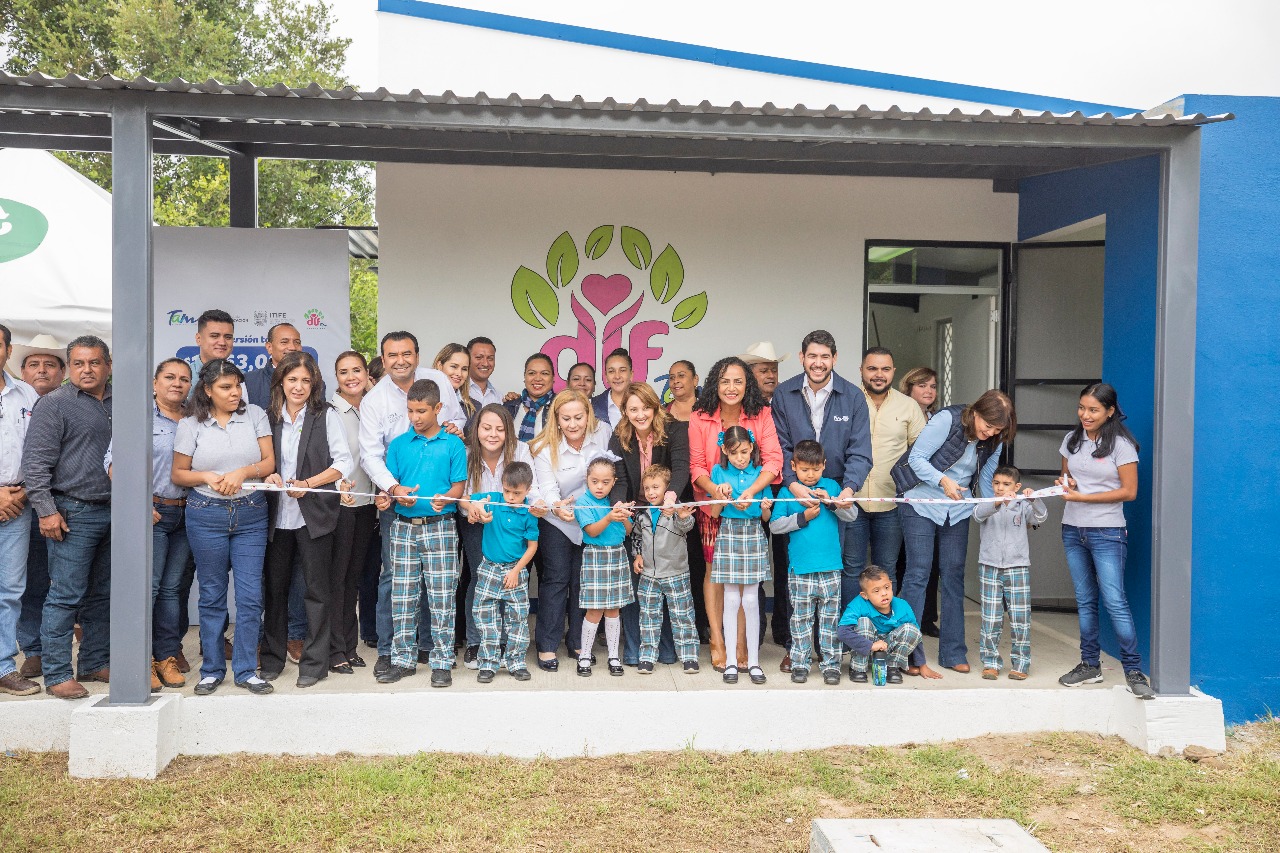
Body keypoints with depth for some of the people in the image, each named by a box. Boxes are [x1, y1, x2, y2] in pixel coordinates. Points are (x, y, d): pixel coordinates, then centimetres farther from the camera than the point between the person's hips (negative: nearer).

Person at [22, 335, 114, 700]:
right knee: (66, 595, -4)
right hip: (74, 513, -6)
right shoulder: (54, 404, -4)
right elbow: (35, 462, -8)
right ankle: (56, 675, 4)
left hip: (113, 513, 6)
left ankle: (96, 663, 22)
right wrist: (46, 510, -14)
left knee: (102, 594, 12)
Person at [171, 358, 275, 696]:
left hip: (251, 514, 1)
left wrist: (242, 472, -16)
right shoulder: (191, 424, 3)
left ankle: (246, 671, 11)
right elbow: (178, 474, 6)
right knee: (212, 595, 8)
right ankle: (212, 669, 21)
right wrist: (207, 477, -12)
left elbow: (269, 462, 1)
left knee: (251, 595, 0)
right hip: (206, 515, 0)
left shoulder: (254, 415, 4)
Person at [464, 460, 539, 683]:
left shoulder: (528, 513, -8)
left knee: (517, 619, 6)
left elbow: (532, 546, -4)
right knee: (487, 618, 4)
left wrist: (516, 571, -9)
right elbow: (463, 501, -3)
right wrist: (473, 507, -26)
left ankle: (516, 662, 18)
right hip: (489, 569, 1)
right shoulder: (492, 500, -5)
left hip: (515, 570, -1)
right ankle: (488, 663, 14)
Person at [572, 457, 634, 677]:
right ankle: (584, 656, 11)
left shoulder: (616, 502, 8)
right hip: (595, 557, -4)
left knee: (613, 609, 9)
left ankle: (613, 656, 19)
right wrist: (609, 518, -31)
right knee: (594, 610, -3)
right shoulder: (583, 502, -5)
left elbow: (628, 531, 8)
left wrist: (624, 517, -12)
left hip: (618, 556, 4)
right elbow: (592, 530, -15)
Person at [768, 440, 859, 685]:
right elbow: (775, 525, -3)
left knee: (830, 618, 6)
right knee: (801, 619, 6)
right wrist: (803, 517, -11)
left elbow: (852, 514, 0)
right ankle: (800, 663, 16)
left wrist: (831, 501, -15)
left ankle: (831, 664, 14)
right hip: (799, 569, -1)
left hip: (830, 566, 1)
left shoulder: (831, 486, 7)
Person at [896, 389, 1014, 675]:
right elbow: (916, 458, -17)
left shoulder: (993, 443, 1)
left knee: (954, 576, 5)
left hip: (958, 509, 5)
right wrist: (943, 480, -30)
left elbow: (986, 482, 9)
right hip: (921, 502, -5)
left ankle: (953, 653, 13)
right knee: (918, 572, -8)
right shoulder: (947, 420, -17)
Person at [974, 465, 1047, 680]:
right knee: (990, 620, 3)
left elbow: (1040, 517, -10)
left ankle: (1020, 664, 13)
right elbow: (978, 514, -19)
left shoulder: (1022, 507, 5)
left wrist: (1034, 500, -30)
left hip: (1018, 568, 0)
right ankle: (990, 663, 13)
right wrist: (998, 502, -37)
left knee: (1021, 619, 2)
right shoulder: (987, 505, 2)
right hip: (990, 567, 0)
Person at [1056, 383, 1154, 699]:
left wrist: (1082, 497, -16)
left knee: (1114, 601, -10)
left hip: (1107, 533, -6)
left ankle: (1134, 671, -2)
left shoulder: (1121, 445, -9)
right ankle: (1089, 665, 20)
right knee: (1085, 601, 12)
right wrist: (1066, 484, -5)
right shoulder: (1072, 440, 7)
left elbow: (1129, 491, -11)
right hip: (1073, 530, 6)